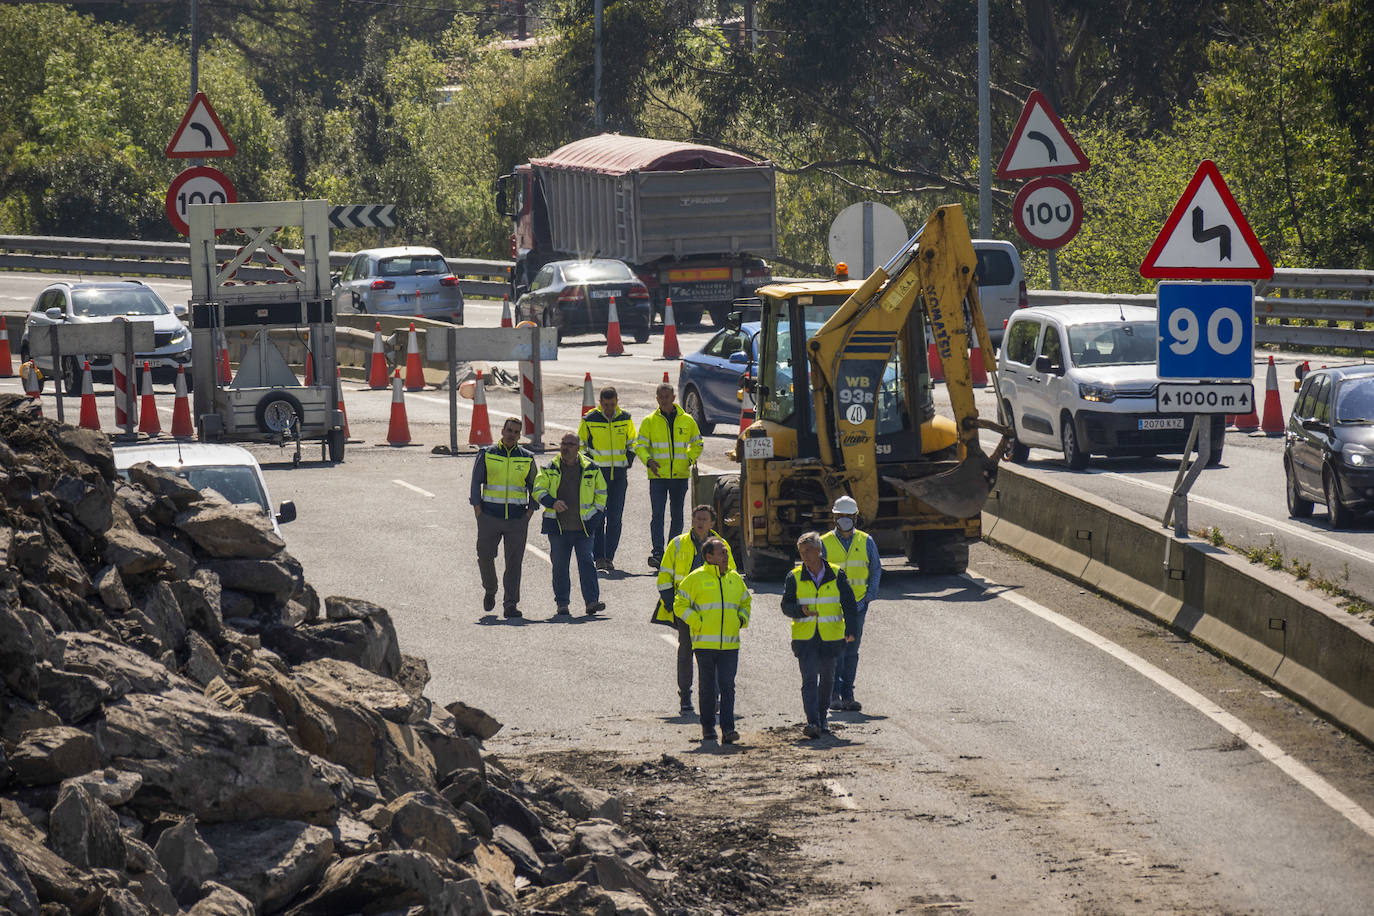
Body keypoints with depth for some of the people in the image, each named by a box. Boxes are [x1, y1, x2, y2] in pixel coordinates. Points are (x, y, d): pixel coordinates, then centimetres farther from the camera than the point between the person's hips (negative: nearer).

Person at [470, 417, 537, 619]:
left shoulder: (527, 458, 9)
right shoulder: (487, 454, 5)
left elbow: (534, 487, 15)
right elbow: (476, 482, 4)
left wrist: (530, 511, 3)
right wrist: (477, 509, -4)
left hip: (517, 519, 1)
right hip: (490, 517, -1)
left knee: (514, 562, -3)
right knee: (485, 557, 2)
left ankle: (511, 604, -1)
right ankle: (490, 591, 28)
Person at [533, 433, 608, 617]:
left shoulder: (591, 469, 6)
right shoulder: (550, 469, 5)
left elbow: (601, 493, 14)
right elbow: (538, 490, 1)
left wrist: (595, 514, 4)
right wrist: (552, 502, -17)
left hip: (583, 526, -1)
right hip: (558, 527, 1)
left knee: (587, 563, -8)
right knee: (560, 566, 3)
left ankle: (592, 601, -9)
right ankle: (562, 604, 8)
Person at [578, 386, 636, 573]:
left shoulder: (625, 419, 4)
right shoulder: (589, 420, -3)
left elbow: (632, 442, 18)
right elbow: (580, 444, 8)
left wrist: (628, 461, 7)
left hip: (619, 475, 2)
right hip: (597, 474, -2)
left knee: (615, 518, 0)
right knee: (598, 516, -4)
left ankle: (609, 557, 5)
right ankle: (599, 556, 1)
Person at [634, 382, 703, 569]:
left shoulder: (687, 420, 7)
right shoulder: (650, 421, 3)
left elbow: (697, 444, 18)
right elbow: (640, 446, 4)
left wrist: (690, 460, 0)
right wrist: (648, 461, -15)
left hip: (680, 475, 2)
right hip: (658, 476, -2)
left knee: (677, 515, 8)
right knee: (657, 515, -11)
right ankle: (657, 553, -14)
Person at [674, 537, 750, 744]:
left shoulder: (734, 578, 12)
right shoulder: (696, 578, -2)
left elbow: (745, 603, 27)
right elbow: (680, 604, 0)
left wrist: (742, 619, 8)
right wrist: (697, 623, -10)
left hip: (730, 644, 3)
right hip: (705, 643, -3)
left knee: (727, 686, -6)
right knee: (708, 687, 5)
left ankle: (728, 729, -8)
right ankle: (708, 728, 17)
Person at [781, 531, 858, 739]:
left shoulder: (836, 575, -1)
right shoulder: (795, 577, 0)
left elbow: (848, 603, 0)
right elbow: (786, 605, -1)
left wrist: (850, 628, -13)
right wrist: (801, 611, -23)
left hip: (830, 636, 1)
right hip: (804, 637, -1)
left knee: (827, 679, 13)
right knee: (809, 680, -13)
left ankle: (822, 719, 29)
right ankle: (812, 722, -21)